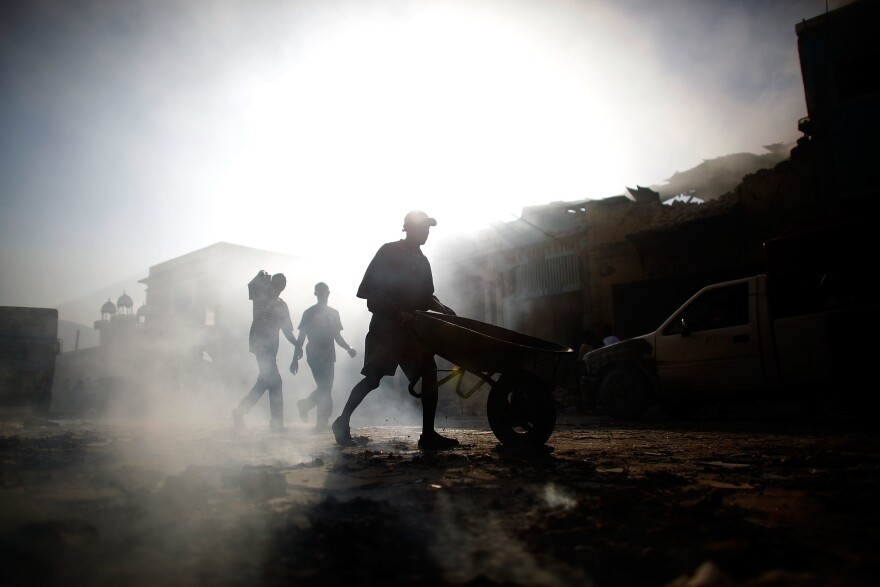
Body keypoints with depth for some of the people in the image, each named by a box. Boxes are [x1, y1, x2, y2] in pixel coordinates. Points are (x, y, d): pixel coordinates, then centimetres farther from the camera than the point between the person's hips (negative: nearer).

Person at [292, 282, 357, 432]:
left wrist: (348, 348, 0)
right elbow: (301, 337, 1)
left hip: (328, 356, 5)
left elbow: (337, 337, 18)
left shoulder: (333, 313, 15)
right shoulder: (309, 313, 1)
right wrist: (295, 359, -4)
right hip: (314, 356, -5)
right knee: (324, 388, -13)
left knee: (325, 388, 4)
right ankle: (322, 422, -4)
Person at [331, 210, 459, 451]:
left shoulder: (422, 261, 16)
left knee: (429, 372, -5)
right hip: (386, 325, -7)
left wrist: (442, 309, -1)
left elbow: (426, 297, 19)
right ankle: (343, 422, 13)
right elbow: (369, 291, -12)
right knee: (373, 378, -8)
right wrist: (398, 313, -20)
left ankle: (428, 435, -4)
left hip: (411, 327, 7)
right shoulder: (389, 251, -5)